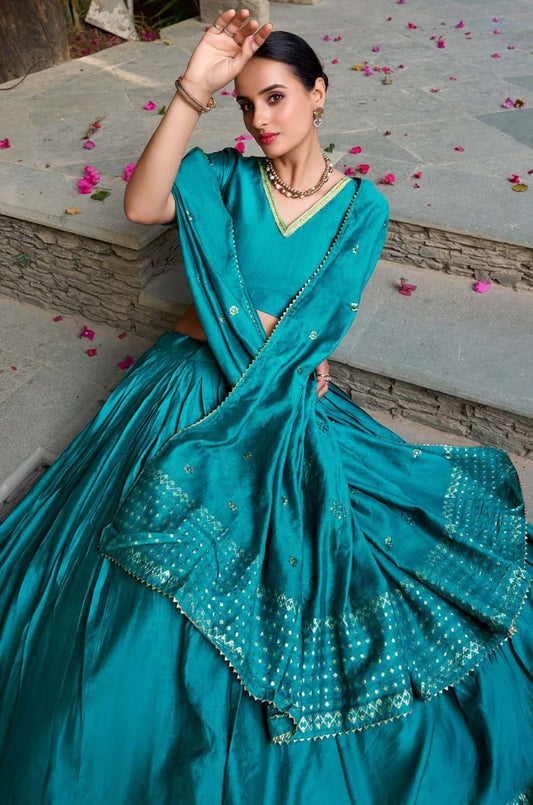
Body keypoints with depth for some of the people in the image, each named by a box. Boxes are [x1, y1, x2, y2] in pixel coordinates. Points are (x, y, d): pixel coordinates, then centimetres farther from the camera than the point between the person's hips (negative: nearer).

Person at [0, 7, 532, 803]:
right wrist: (193, 90, -17)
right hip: (193, 388, 2)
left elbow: (305, 332, -6)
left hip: (286, 407, -1)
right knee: (135, 584, -5)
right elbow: (141, 205, -13)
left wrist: (215, 327, -6)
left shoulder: (362, 206, 3)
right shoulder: (227, 177, 7)